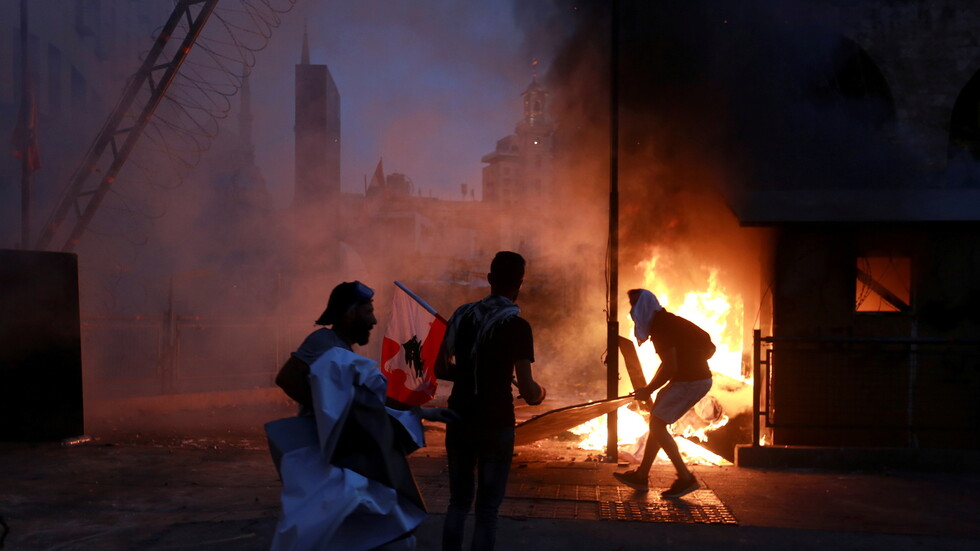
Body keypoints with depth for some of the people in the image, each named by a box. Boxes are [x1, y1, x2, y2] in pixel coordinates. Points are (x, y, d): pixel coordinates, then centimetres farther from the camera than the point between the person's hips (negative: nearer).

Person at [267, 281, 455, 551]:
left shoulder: (347, 354, 18)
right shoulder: (325, 341, -9)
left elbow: (372, 407, 20)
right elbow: (285, 377, -21)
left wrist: (424, 413, 20)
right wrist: (323, 410, -19)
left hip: (354, 463, 10)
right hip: (327, 462, -10)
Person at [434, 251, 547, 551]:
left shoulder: (462, 314, 4)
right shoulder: (517, 325, -12)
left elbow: (441, 369, 11)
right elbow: (528, 392, -15)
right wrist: (539, 391, 6)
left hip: (459, 419, 5)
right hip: (495, 424, -5)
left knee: (458, 501, 18)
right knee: (487, 508, 6)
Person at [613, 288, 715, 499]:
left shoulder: (662, 327, -17)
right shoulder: (664, 322, 13)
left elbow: (670, 367, -22)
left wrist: (648, 390, -9)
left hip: (691, 382, -10)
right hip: (696, 378, 10)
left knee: (657, 424, -6)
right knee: (657, 423, 13)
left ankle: (686, 478, -3)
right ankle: (641, 476, 20)